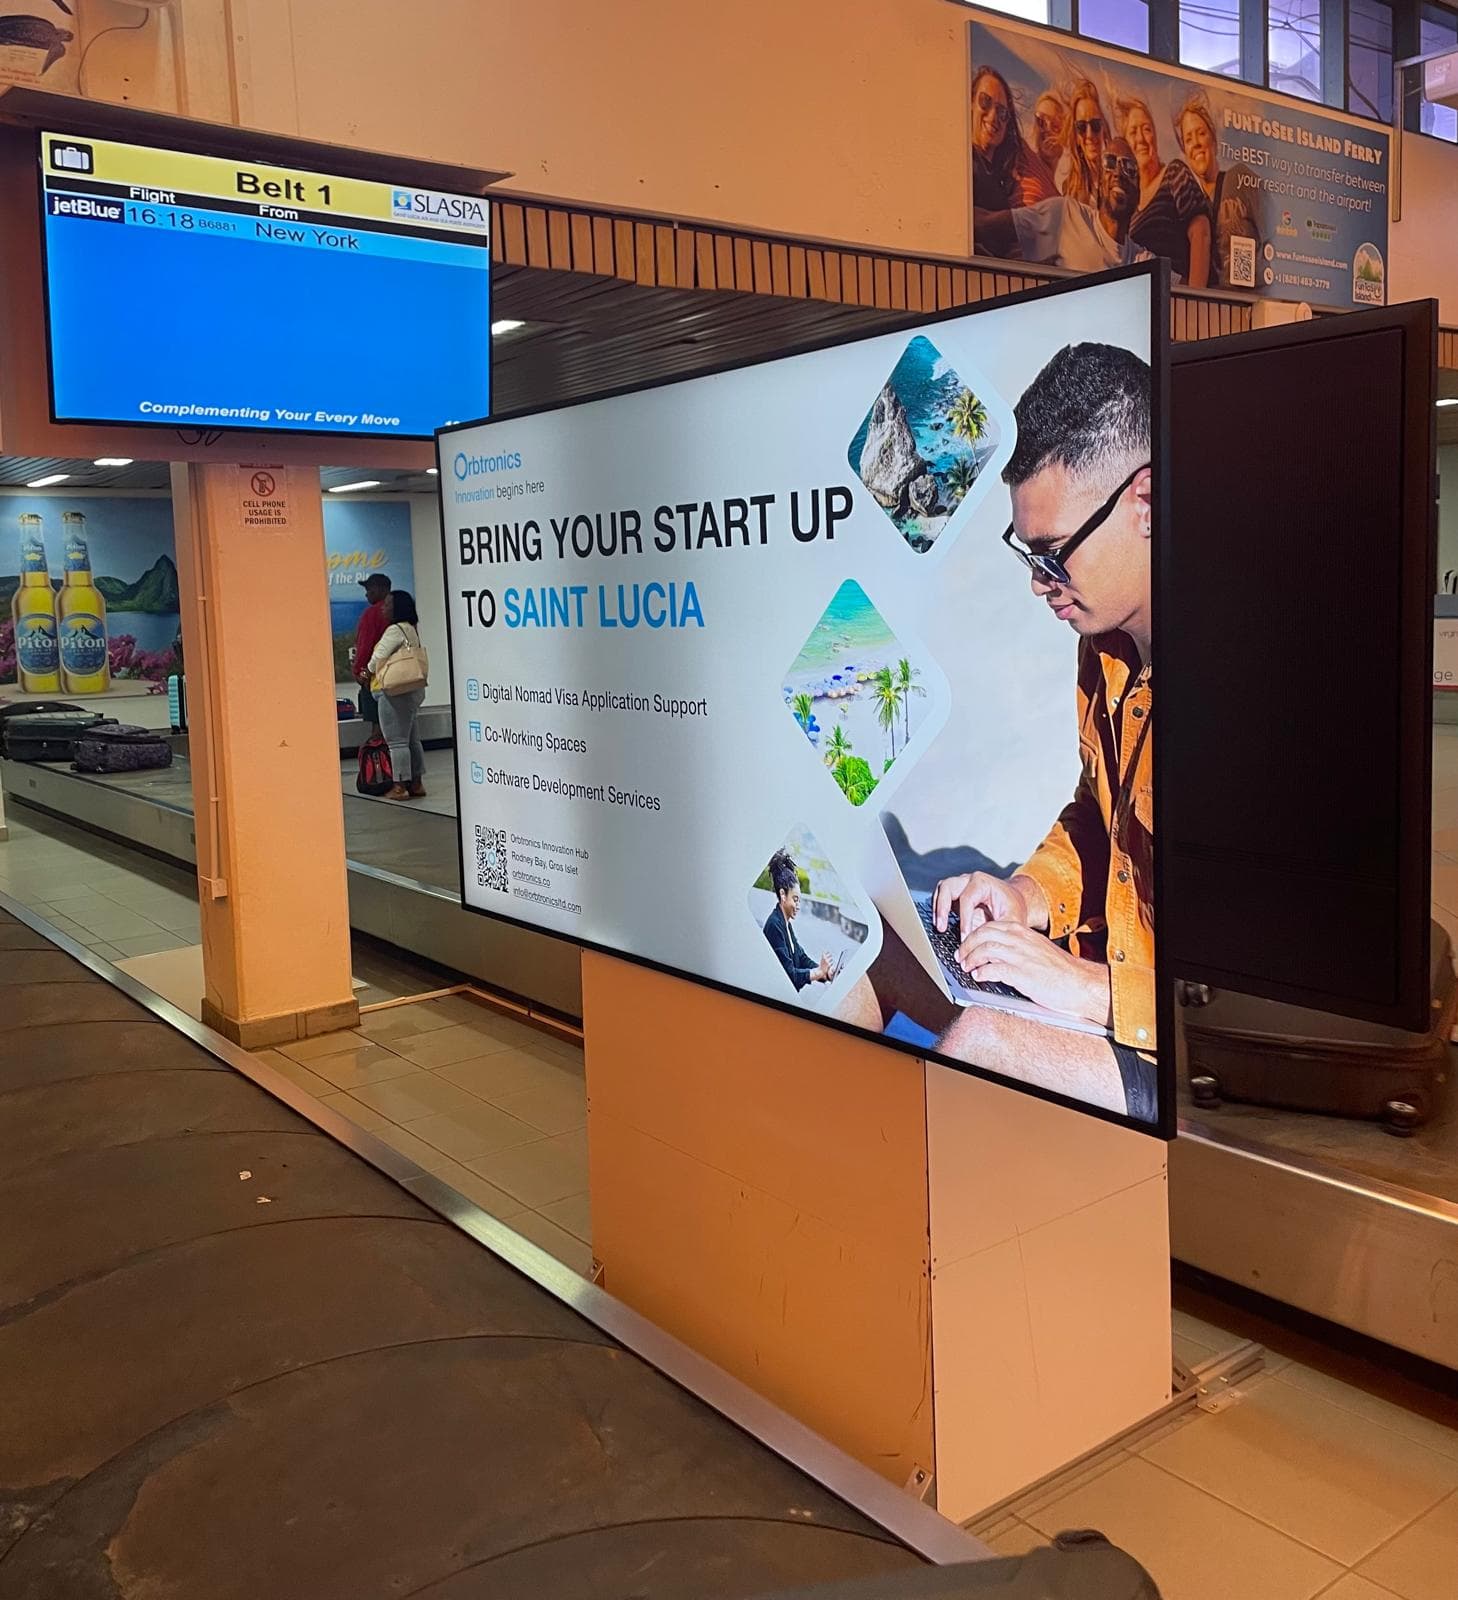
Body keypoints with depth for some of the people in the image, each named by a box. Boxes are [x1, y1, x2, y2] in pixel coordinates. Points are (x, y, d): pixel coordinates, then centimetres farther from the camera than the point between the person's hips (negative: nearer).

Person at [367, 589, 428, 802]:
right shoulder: (412, 629, 17)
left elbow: (377, 658, -13)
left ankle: (400, 786, -5)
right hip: (413, 690, 10)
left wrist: (368, 672, 6)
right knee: (412, 740, 13)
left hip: (395, 692, -10)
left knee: (397, 741, -7)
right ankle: (416, 784, 16)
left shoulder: (395, 630, -13)